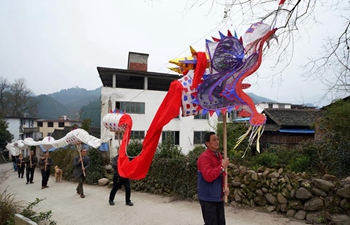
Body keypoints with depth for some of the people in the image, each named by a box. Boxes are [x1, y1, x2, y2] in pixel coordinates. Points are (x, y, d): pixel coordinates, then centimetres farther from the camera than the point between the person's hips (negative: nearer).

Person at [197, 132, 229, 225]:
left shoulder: (219, 155, 9)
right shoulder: (204, 157, -20)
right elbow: (208, 176, -30)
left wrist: (225, 186, 2)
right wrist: (222, 166, -25)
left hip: (219, 197, 9)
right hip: (208, 198, -8)